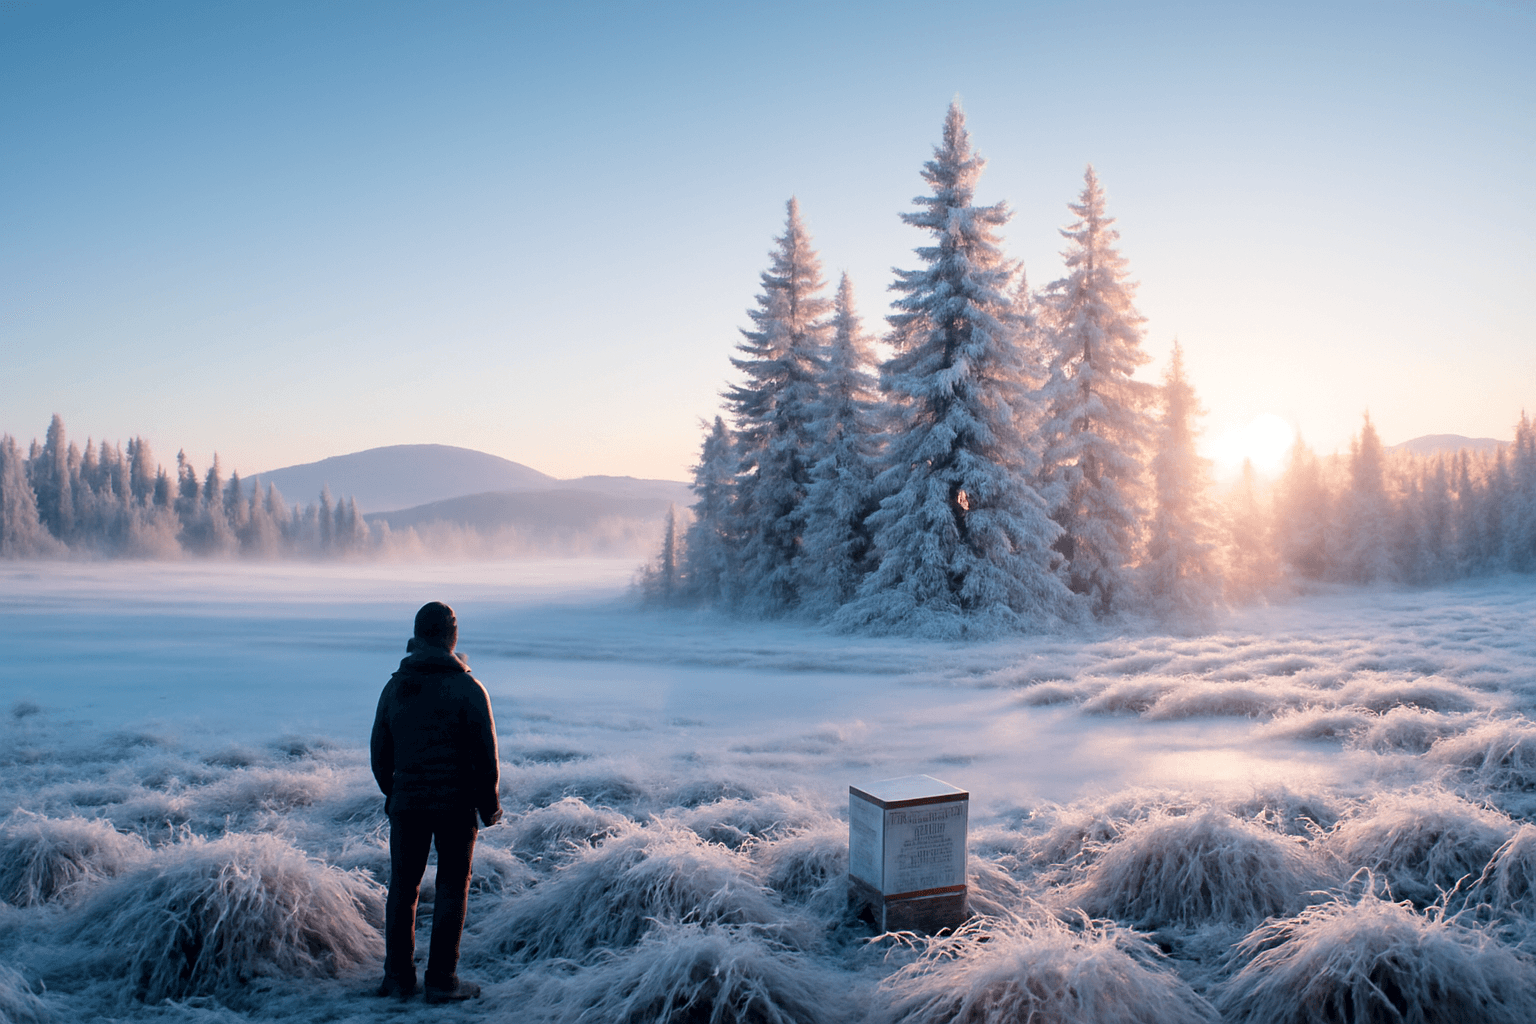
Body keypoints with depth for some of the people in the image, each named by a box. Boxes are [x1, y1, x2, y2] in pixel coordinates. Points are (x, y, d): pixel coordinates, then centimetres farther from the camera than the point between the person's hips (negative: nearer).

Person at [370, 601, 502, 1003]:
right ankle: (442, 981, 10)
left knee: (402, 888, 15)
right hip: (456, 804, -3)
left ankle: (399, 977, 22)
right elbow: (485, 753, -11)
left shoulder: (394, 687, 3)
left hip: (407, 803, 4)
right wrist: (489, 804, 1)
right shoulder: (468, 688, -11)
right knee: (451, 889, 6)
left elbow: (379, 751, 10)